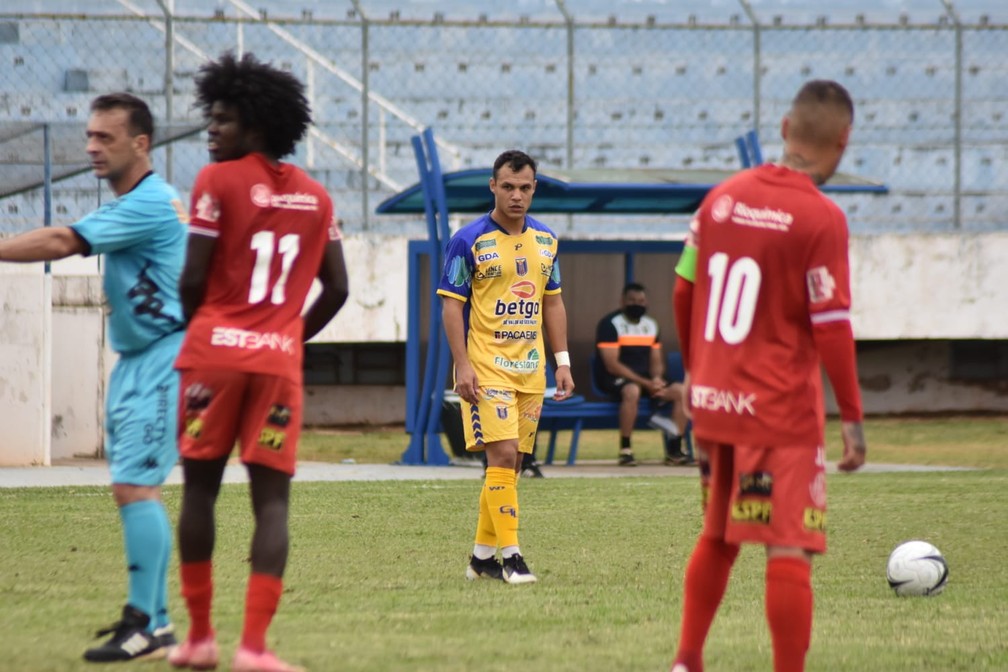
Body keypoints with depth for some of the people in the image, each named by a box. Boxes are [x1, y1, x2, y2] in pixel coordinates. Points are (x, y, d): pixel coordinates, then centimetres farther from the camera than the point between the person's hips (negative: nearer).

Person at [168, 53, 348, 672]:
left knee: (200, 487, 10)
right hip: (280, 358, 3)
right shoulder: (315, 197, 11)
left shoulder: (218, 182, -4)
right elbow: (336, 289, 10)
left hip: (216, 348, -3)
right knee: (272, 497, -1)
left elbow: (193, 279, -8)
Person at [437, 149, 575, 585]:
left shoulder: (545, 240, 11)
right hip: (486, 365, -6)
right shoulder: (469, 241, -7)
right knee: (502, 455, -14)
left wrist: (563, 362, 12)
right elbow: (451, 305, -7)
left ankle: (483, 555, 16)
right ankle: (510, 554, -11)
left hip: (531, 369, 6)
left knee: (511, 462, 8)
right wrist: (462, 365, -15)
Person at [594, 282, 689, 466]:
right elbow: (612, 365, -17)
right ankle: (625, 450, -31)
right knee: (632, 391, -40)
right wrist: (646, 383, -22)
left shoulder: (651, 325, 13)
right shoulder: (610, 324, -10)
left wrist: (656, 380, -10)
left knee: (680, 391, -15)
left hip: (646, 379, 7)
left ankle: (674, 450, -13)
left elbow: (657, 361, 16)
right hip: (615, 381, -7)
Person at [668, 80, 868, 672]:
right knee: (790, 550, -3)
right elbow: (831, 326, -15)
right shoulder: (821, 219, -14)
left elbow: (684, 290, 11)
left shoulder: (723, 197, 4)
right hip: (782, 410, -7)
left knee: (717, 537, 21)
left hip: (715, 401, 7)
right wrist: (852, 417, -8)